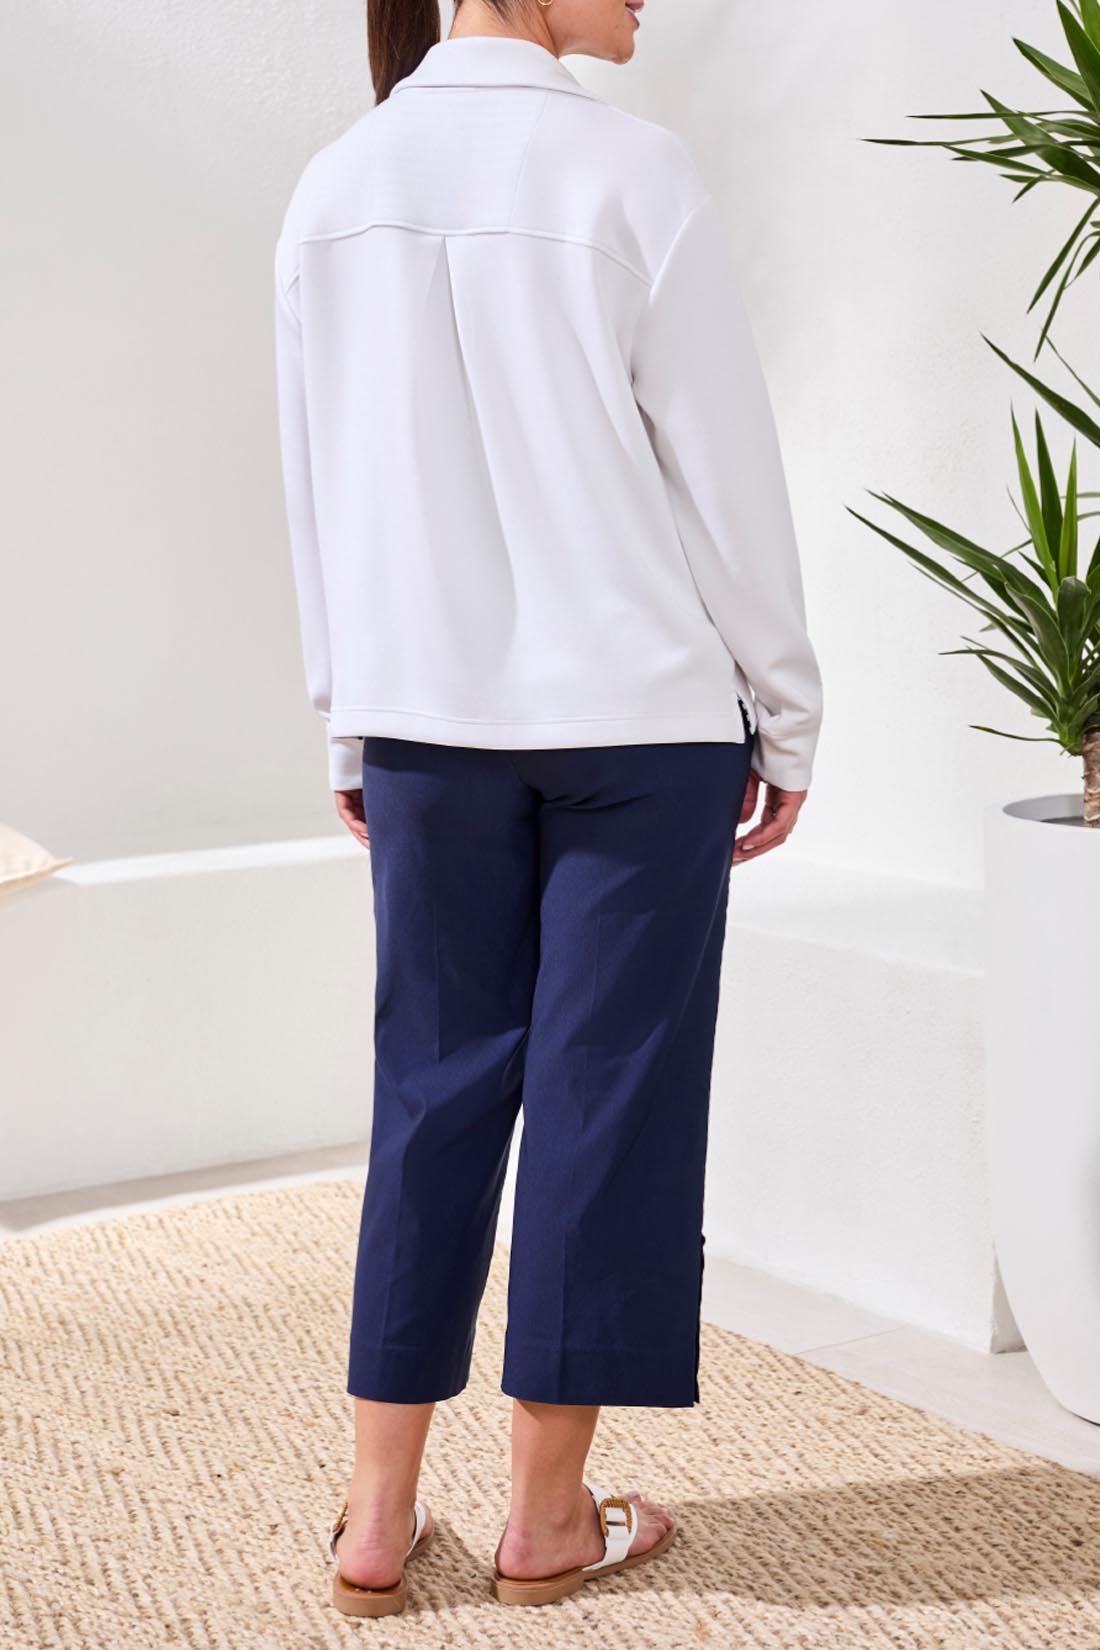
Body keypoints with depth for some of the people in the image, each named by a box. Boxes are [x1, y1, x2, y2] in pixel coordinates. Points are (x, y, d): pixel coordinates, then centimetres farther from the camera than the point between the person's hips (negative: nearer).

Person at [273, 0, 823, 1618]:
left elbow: (321, 486, 8)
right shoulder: (631, 171, -11)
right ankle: (549, 1516, 16)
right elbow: (726, 470, -8)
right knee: (609, 1086, 6)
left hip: (428, 714, 5)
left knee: (435, 1080, 11)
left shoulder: (335, 187, 4)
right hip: (640, 708, -4)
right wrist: (787, 716, 2)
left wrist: (353, 724, 16)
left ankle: (378, 1514, 17)